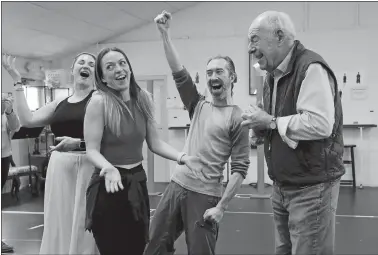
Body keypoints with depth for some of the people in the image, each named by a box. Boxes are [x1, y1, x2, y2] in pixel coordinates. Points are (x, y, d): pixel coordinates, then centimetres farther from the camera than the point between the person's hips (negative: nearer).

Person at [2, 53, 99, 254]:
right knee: (60, 224, 10)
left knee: (83, 224, 0)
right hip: (59, 167, 5)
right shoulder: (59, 103, 15)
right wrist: (17, 82, 10)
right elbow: (27, 120, 8)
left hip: (87, 166, -5)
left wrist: (78, 142, -23)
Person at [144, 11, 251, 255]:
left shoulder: (238, 118, -6)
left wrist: (221, 207, -15)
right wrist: (165, 33, -9)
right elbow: (179, 73, 0)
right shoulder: (199, 106, 10)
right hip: (177, 185, 6)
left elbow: (240, 168, -10)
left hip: (205, 195, -6)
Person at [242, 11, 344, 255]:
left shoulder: (311, 68, -17)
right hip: (283, 187, 9)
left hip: (312, 188, -9)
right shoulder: (274, 75, 12)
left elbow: (320, 124, -29)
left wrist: (270, 121, -20)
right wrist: (261, 129, -1)